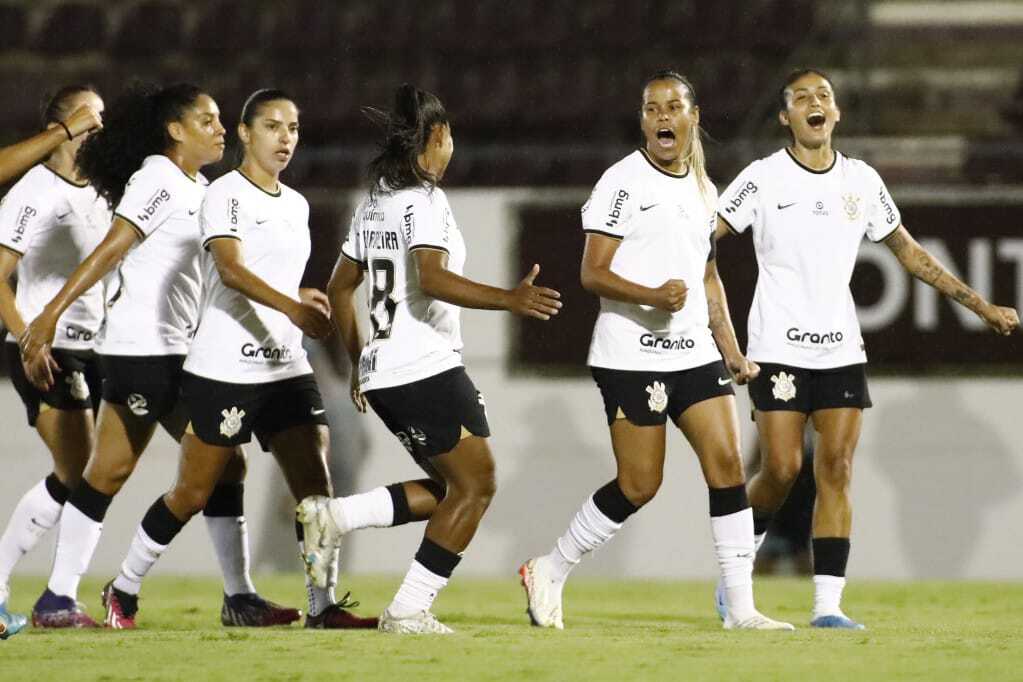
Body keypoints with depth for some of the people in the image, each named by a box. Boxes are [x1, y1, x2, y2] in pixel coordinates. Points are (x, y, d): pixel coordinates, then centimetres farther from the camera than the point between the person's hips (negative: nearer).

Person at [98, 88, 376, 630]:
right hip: (223, 369, -7)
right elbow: (231, 269, -26)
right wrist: (291, 307, -39)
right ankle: (124, 591, 17)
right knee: (193, 494, 0)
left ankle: (323, 606, -6)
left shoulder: (296, 205, 15)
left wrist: (306, 300, 13)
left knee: (315, 483, -7)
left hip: (286, 367, 7)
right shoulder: (225, 195, -10)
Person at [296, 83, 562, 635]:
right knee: (474, 485, -1)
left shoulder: (375, 202, 15)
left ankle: (332, 517, 2)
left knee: (451, 489, 13)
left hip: (382, 375, 9)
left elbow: (339, 288, 22)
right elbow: (432, 279, -26)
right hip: (427, 370, -9)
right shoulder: (423, 200, -11)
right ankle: (408, 611, -5)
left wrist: (359, 362, 30)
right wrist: (508, 299, -32)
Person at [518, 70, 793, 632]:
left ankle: (740, 606, 0)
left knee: (727, 465, -4)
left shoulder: (702, 188, 14)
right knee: (639, 484, -5)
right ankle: (549, 573, 14)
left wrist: (730, 348, 19)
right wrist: (652, 296, -27)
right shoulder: (623, 182, -8)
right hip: (631, 356, -6)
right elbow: (593, 274, -12)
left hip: (695, 353, 6)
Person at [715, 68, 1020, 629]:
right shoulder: (764, 178, -4)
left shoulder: (863, 182, 8)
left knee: (836, 470, -5)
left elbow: (908, 252, 19)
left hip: (842, 349, 3)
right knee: (781, 470, -8)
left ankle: (827, 603, -6)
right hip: (779, 347, -3)